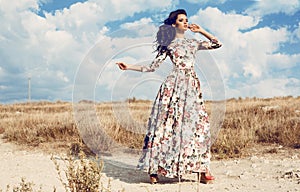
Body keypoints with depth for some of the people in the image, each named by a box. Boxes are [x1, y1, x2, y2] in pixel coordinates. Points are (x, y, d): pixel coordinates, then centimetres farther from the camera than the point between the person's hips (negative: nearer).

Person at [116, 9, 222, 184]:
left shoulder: (193, 43, 19)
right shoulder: (168, 45, 9)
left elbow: (217, 44, 22)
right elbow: (153, 66, 5)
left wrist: (201, 30, 16)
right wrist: (129, 67, -1)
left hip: (192, 87, 4)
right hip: (174, 86, -4)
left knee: (198, 125, -2)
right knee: (167, 124, -7)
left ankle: (202, 169, 3)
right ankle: (155, 169, -1)